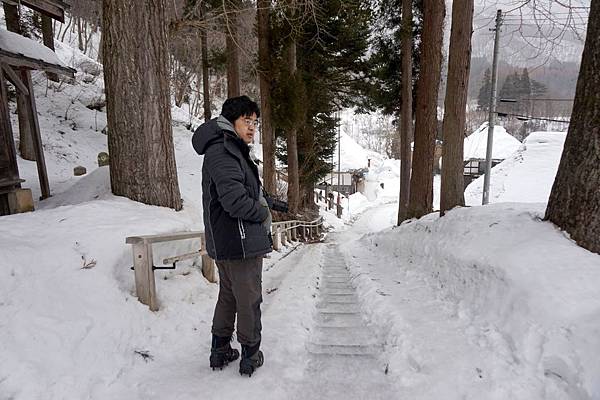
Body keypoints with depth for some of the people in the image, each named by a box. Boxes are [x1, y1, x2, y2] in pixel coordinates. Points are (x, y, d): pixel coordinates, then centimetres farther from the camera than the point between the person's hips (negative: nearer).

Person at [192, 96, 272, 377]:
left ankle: (220, 351, 34)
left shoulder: (232, 150, 16)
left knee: (228, 296, 21)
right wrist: (263, 213, -11)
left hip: (225, 243, 11)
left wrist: (262, 203, 3)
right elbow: (235, 200, -26)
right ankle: (250, 356, 23)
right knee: (249, 300, 5)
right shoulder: (223, 152, -18)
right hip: (241, 242, -11)